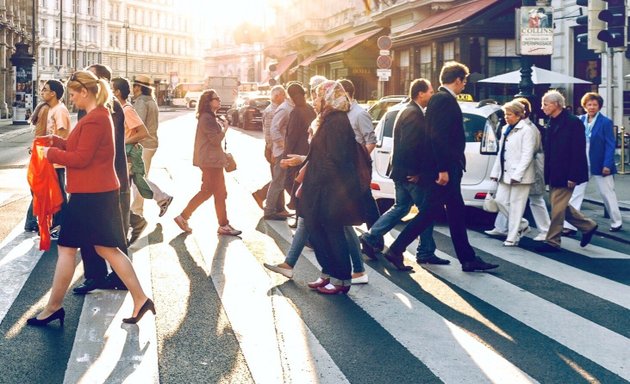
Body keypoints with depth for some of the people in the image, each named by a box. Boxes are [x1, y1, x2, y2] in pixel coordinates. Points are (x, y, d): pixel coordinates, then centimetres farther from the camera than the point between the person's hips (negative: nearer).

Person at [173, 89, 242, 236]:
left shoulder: (210, 117, 17)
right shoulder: (207, 118, -17)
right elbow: (216, 140, -20)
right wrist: (225, 128, -7)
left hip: (210, 160, 11)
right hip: (211, 160, -11)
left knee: (207, 191, 14)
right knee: (220, 193, -2)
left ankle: (183, 217, 16)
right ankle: (223, 225, 6)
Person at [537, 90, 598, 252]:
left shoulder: (573, 122, -14)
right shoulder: (552, 123, 11)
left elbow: (578, 152, -17)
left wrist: (573, 176, -20)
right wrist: (547, 174, 12)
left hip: (565, 175, -9)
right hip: (553, 175, 9)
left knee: (558, 208, -4)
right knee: (561, 206, 15)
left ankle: (552, 242, 5)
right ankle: (588, 226, 29)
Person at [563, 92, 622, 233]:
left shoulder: (606, 122, -9)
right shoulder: (579, 120, 2)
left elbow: (610, 145, -10)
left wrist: (607, 165, -16)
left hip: (599, 165, -3)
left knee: (607, 194, 10)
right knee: (575, 193, -2)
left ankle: (617, 222, 27)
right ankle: (570, 224, 0)